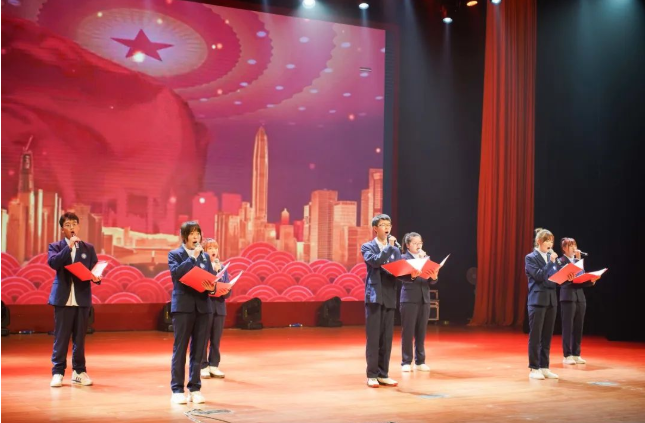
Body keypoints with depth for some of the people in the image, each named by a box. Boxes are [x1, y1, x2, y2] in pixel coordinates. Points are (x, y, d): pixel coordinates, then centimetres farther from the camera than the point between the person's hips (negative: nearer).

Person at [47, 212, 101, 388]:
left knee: (80, 337, 7)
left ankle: (79, 371, 14)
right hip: (63, 298, -2)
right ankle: (58, 372, 5)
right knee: (61, 337, 0)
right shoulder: (55, 247, 4)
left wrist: (96, 278, -14)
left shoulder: (88, 248, 10)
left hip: (82, 298, 2)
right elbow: (53, 263, -15)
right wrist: (69, 246, -19)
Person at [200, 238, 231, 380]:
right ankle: (203, 367, 8)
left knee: (216, 339, 8)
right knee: (203, 339, 1)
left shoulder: (222, 267, 12)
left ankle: (214, 365, 16)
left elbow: (228, 291, 9)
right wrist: (213, 270, -16)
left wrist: (226, 291, -14)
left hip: (219, 306, 5)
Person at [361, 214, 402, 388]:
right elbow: (375, 261, -17)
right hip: (374, 296, -5)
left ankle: (383, 374, 12)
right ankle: (372, 375, 2)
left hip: (389, 298, 5)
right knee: (373, 337, -4)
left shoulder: (395, 249, 16)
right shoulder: (367, 247, 1)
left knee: (387, 338, 6)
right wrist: (389, 247, -13)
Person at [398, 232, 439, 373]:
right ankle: (406, 362, 6)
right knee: (408, 331, -1)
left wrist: (434, 277, -15)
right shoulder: (403, 258, -1)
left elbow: (431, 281, 7)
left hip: (424, 299, 5)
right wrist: (412, 276, -34)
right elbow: (402, 276, -15)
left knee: (421, 331, 8)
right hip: (409, 299, -4)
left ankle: (420, 361, 15)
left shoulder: (426, 257, 12)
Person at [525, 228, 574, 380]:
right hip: (537, 300, -6)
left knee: (547, 336, 8)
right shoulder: (530, 258, -4)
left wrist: (566, 277, -5)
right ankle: (533, 369, 2)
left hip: (551, 300, 6)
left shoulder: (551, 257, 15)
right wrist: (551, 262, -15)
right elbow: (539, 276, -15)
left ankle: (544, 367, 13)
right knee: (535, 336, -3)